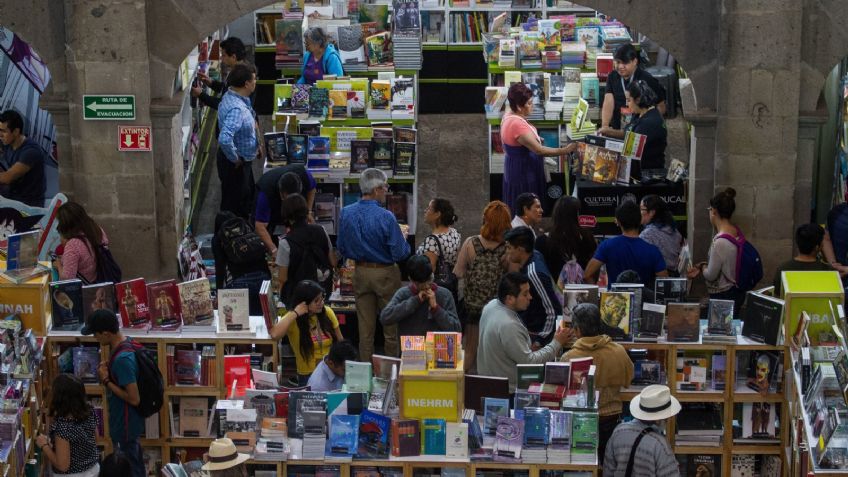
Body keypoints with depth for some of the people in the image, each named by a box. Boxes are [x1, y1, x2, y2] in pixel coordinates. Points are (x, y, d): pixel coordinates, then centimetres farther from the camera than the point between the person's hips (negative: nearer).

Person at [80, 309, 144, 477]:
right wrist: (108, 369, -3)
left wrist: (106, 381, -22)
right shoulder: (125, 343, -2)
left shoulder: (122, 359, -32)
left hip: (125, 424, -9)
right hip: (128, 420, 9)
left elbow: (134, 399, -29)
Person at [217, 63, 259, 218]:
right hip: (235, 165, -10)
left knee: (247, 198, 26)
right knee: (233, 205, 8)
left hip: (244, 161, 10)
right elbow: (224, 139, -42)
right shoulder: (236, 108, -32)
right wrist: (235, 159, -26)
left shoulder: (231, 96, 0)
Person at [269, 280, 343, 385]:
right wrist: (295, 313, -21)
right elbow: (274, 334, -29)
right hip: (308, 375, -3)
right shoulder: (292, 319, -8)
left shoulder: (327, 312, 2)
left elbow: (341, 343, 12)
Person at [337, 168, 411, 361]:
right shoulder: (385, 217, -22)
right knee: (391, 327, 9)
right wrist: (403, 239, 4)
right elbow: (400, 253, -17)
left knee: (365, 326, 13)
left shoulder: (346, 213, -6)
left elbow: (342, 249, 3)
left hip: (360, 273, 5)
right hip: (385, 273, -4)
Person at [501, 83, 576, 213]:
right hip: (523, 172, -10)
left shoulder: (510, 116, 2)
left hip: (519, 168, 10)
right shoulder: (517, 125, -31)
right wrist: (565, 150, -26)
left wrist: (534, 140, 10)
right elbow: (539, 150, -31)